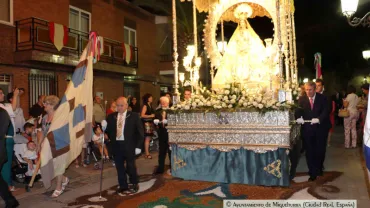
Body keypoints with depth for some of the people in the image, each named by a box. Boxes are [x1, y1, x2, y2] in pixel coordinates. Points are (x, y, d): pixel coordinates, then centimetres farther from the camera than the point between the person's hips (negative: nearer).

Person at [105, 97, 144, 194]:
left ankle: (135, 184, 29)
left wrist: (138, 146, -6)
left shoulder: (134, 116, -2)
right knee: (119, 167, 9)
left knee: (130, 166, 4)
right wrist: (104, 128, -15)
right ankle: (123, 187, 24)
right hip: (116, 145, 3)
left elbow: (140, 132, -2)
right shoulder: (111, 117, 6)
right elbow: (108, 130, 7)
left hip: (129, 146, -3)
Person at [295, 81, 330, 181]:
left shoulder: (322, 98, -1)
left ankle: (319, 168, 37)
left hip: (321, 128, 0)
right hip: (307, 129, 1)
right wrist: (299, 118, -29)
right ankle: (313, 173, 11)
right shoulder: (301, 99, 3)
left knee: (320, 150, 12)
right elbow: (298, 111, -6)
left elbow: (326, 111, -11)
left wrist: (318, 119, -29)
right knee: (309, 152, 1)